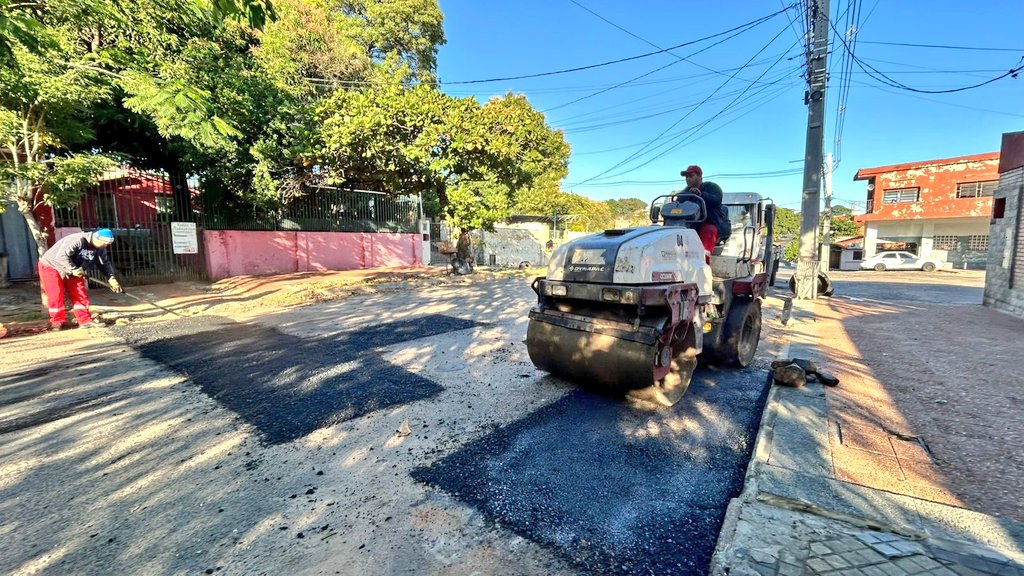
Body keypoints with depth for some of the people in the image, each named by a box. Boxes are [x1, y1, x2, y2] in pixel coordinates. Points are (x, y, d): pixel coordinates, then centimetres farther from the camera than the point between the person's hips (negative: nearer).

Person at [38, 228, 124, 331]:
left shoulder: (100, 248, -8)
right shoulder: (77, 240, -33)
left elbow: (105, 263, -2)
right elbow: (62, 256, -36)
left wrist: (111, 278, -13)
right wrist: (74, 269, -35)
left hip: (71, 270, 7)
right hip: (51, 266, -7)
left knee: (79, 295, 0)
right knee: (56, 295, -7)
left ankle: (85, 321, 3)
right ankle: (57, 322, 5)